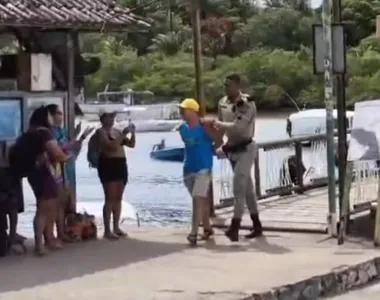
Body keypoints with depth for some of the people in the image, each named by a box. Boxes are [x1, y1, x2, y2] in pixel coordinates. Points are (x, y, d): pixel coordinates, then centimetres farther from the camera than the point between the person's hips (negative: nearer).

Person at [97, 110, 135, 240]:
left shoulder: (116, 131, 15)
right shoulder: (101, 132, -7)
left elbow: (131, 144, 15)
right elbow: (111, 145, -22)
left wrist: (132, 133, 0)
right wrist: (123, 134, -22)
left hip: (121, 165, 7)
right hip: (108, 165, -7)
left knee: (118, 198, 9)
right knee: (110, 198, -10)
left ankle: (116, 227, 15)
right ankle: (107, 230, -9)